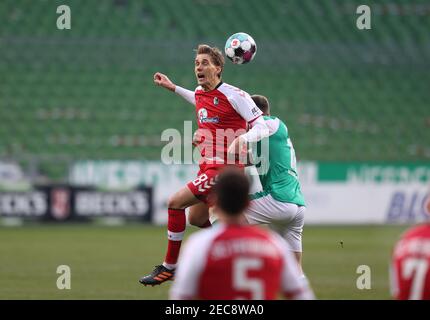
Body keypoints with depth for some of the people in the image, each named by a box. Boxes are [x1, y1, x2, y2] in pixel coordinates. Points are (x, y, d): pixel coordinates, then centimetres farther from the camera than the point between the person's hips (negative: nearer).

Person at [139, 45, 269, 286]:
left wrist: (242, 139, -37)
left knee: (176, 202, -15)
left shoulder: (235, 96, -16)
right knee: (196, 216, 20)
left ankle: (170, 266, -5)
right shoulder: (200, 92, 8)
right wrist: (173, 88, 33)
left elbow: (262, 127, -18)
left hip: (224, 169, -9)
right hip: (207, 166, 9)